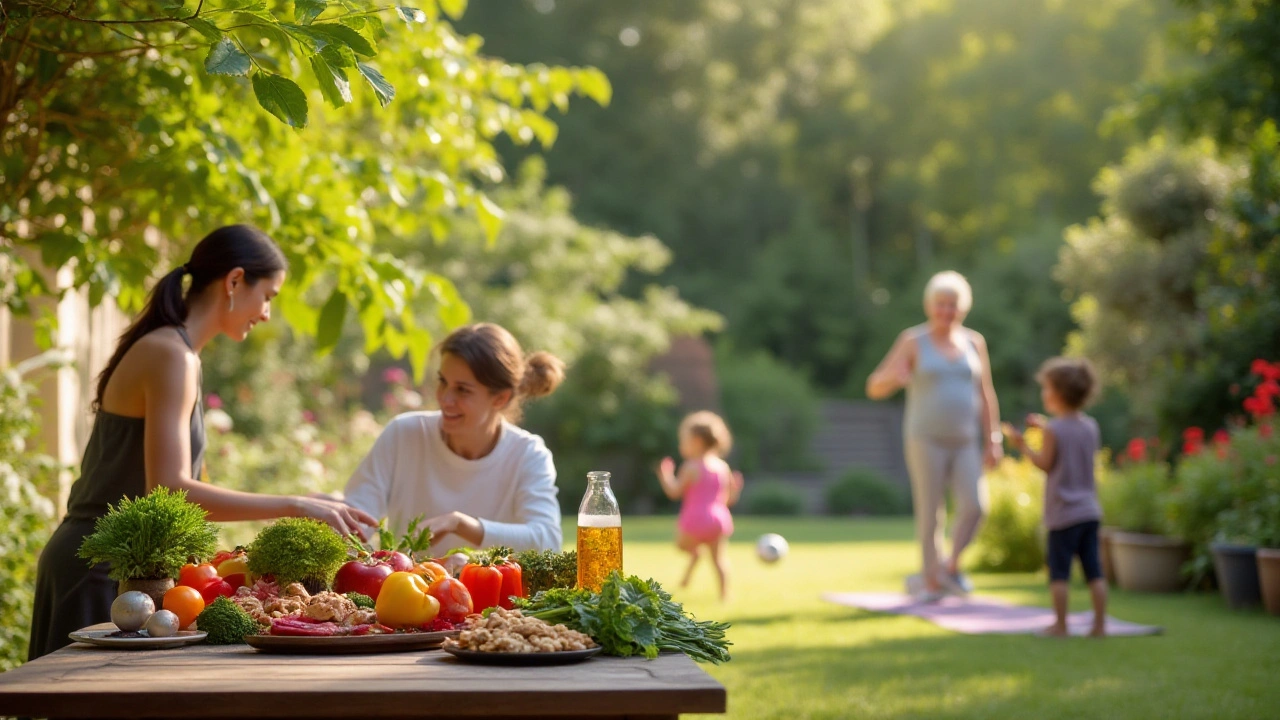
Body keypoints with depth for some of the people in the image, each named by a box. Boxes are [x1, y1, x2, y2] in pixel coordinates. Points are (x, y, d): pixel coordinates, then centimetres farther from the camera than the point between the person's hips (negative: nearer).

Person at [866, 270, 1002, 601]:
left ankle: (951, 566, 11)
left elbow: (986, 396, 10)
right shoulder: (912, 341, -5)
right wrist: (893, 376, -30)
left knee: (974, 506, -12)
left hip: (965, 441, 3)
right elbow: (874, 388, -7)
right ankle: (931, 580, 14)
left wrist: (993, 442, 4)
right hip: (926, 440, -3)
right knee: (930, 513, -2)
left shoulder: (973, 342, 7)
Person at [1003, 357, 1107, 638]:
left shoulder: (1053, 430, -13)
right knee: (1094, 570, 6)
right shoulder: (1091, 426, 6)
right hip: (1090, 510, 6)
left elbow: (1046, 464, -10)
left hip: (1063, 514, -6)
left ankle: (1060, 624, 4)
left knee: (1059, 572, 2)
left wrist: (1023, 445, 1)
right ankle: (1100, 624, 7)